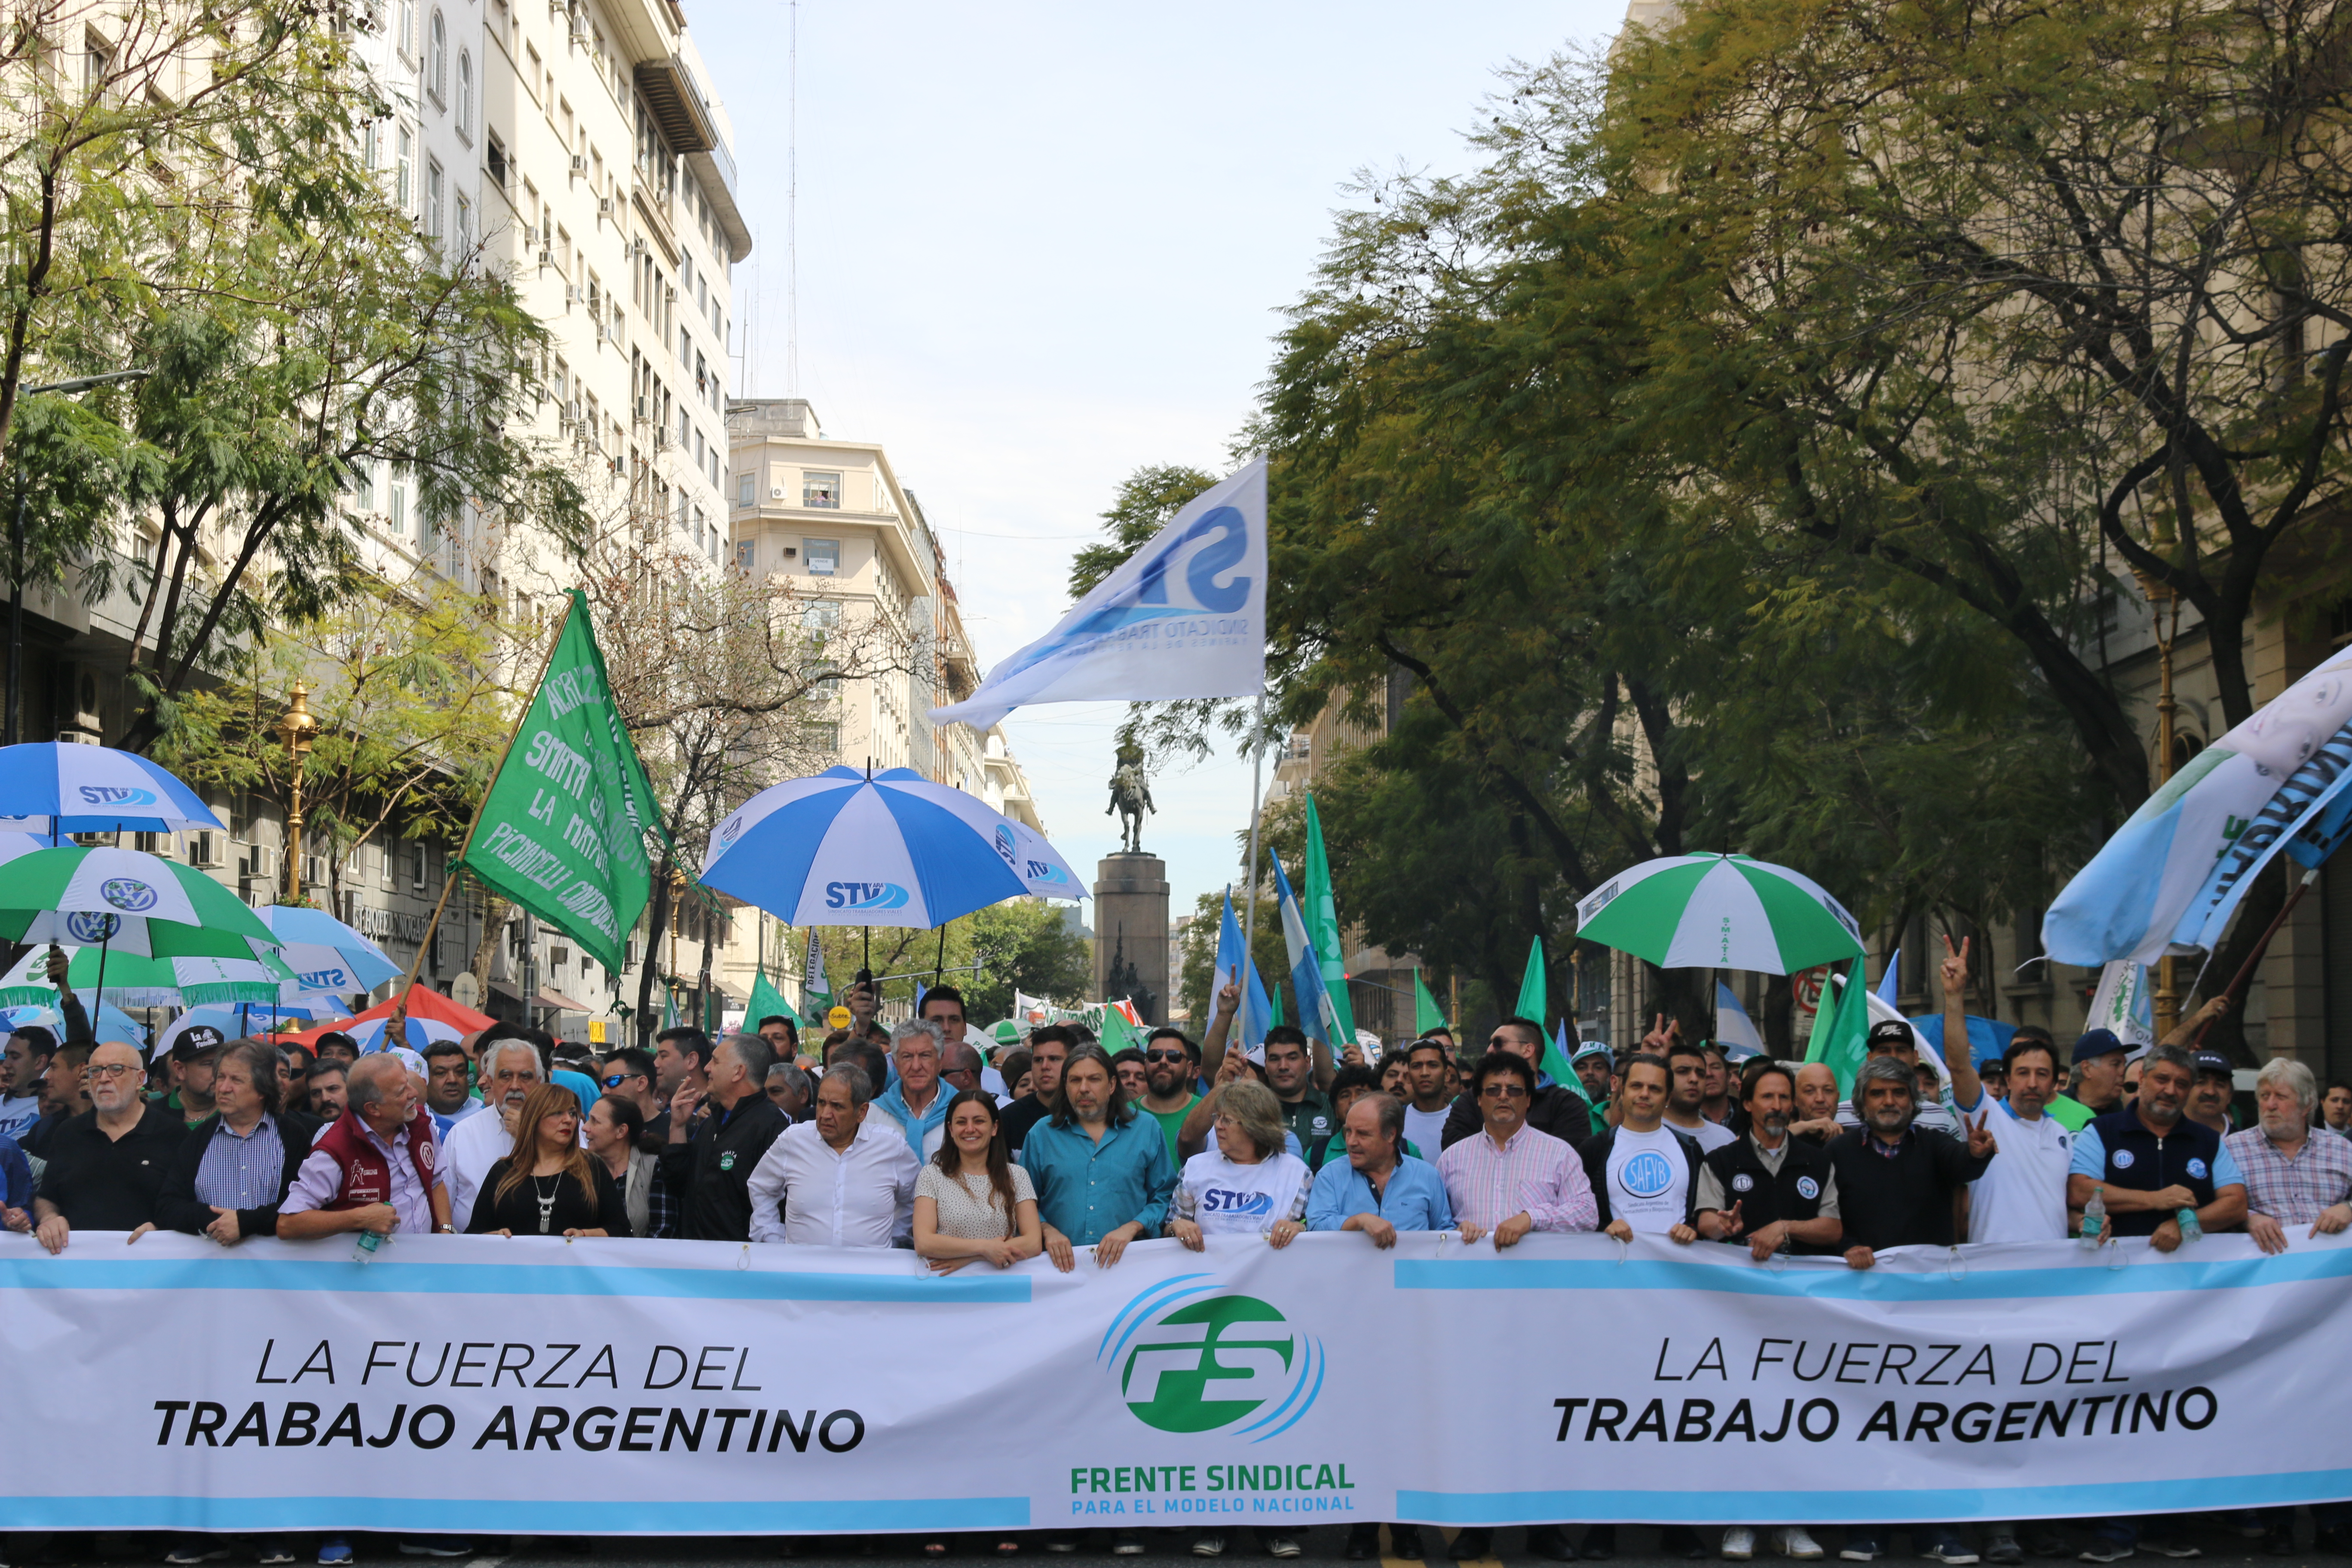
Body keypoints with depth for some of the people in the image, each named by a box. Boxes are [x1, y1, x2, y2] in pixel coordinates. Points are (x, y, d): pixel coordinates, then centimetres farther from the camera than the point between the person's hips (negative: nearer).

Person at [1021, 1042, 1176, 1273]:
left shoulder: (1147, 1130, 11)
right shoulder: (1042, 1135, 13)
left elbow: (1164, 1197, 11)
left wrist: (1131, 1228, -6)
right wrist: (1047, 1230, -3)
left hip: (1127, 1260, 0)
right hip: (1063, 1264, 1)